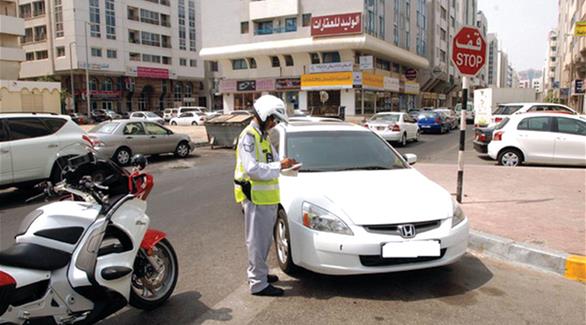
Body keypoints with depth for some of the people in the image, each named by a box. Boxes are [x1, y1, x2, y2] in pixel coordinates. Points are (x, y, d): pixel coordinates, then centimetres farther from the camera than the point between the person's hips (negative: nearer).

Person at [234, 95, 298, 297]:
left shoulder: (263, 136, 16)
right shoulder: (248, 136, -15)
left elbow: (271, 160, 19)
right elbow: (252, 169, -24)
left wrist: (286, 164, -1)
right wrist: (279, 166, -20)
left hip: (267, 198, 10)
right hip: (256, 198, -10)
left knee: (265, 240, 19)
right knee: (257, 241, -2)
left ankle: (258, 272, 33)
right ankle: (258, 284, 6)